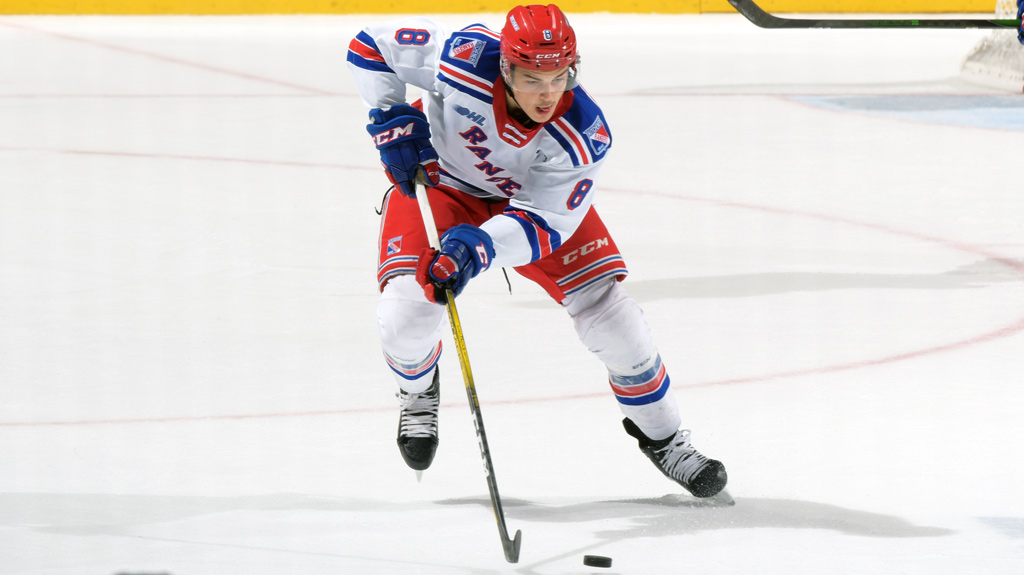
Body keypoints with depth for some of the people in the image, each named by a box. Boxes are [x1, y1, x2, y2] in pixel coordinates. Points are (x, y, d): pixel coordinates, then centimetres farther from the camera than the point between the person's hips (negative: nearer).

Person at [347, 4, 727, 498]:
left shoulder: (584, 137, -33)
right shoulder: (465, 59, -37)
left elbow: (544, 224, -31)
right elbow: (372, 46, -21)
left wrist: (478, 247, -47)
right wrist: (392, 120, -29)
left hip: (531, 197, 1)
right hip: (437, 179, -1)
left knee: (608, 311, -8)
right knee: (407, 314, -19)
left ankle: (661, 436, 14)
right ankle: (418, 390, 19)